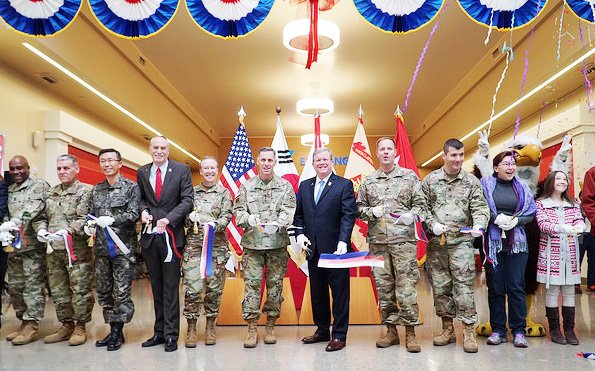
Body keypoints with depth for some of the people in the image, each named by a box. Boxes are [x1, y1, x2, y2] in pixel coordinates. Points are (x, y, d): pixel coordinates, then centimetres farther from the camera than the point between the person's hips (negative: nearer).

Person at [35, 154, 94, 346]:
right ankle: (66, 325, 27)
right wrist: (41, 230, -2)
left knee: (80, 290, -1)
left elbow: (85, 218, -14)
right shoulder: (50, 193, 17)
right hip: (53, 250, 7)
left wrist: (67, 231, -25)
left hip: (77, 249, -7)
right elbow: (41, 217, 19)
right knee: (58, 290, 14)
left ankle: (80, 327, 11)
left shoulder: (85, 191, -4)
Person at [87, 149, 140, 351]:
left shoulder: (131, 187, -2)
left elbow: (133, 214, -11)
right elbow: (91, 214, 18)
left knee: (121, 292, -2)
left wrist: (112, 219, -23)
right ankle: (113, 330, 23)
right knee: (103, 291, 11)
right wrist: (90, 225, -3)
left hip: (122, 247, -6)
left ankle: (118, 332, 10)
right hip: (101, 247, 6)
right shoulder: (96, 189, 14)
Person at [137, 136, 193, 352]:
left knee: (170, 287, 1)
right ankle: (159, 332, 22)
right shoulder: (142, 172, 10)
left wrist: (168, 219, -18)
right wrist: (143, 210, -5)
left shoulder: (182, 170, -2)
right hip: (149, 236, 4)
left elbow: (187, 200, -6)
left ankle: (171, 335, 10)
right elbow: (141, 198, 17)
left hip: (171, 235, -4)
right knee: (156, 287, 12)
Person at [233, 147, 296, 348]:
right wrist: (248, 218, -17)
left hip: (277, 243, 0)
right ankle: (251, 328, 6)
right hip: (252, 243, 0)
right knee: (251, 283, -2)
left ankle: (270, 326, 18)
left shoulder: (285, 186, 6)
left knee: (275, 283, 5)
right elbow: (238, 210, 5)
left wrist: (277, 224, -23)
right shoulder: (246, 186, 9)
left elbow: (288, 211, -3)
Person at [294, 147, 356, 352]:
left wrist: (342, 241, -20)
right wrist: (300, 234, -2)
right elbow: (298, 214, 14)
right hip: (313, 249, 5)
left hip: (335, 248, -5)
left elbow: (349, 214, -10)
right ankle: (322, 330, 28)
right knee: (317, 292, 14)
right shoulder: (304, 186, 12)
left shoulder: (344, 185, -3)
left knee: (339, 292, 3)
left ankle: (339, 335, 13)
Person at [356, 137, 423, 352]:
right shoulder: (368, 181, 12)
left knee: (407, 286, -3)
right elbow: (359, 208, 14)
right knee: (383, 287, 7)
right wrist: (371, 212, -5)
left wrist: (412, 214, -14)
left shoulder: (409, 176, 6)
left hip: (404, 239, -3)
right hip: (377, 241, 3)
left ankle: (410, 332, 8)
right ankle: (391, 330, 19)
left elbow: (420, 203, 5)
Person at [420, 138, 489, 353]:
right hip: (436, 242, 2)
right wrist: (432, 224, -8)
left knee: (463, 287, -4)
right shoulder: (430, 180, 7)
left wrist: (478, 224, -20)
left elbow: (480, 207, -1)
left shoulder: (472, 182, 5)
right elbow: (423, 206, 8)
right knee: (440, 287, 8)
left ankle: (469, 332, 6)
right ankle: (447, 329, 21)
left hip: (462, 241, -2)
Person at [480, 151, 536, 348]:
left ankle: (519, 330, 13)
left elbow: (531, 212, 9)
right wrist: (496, 217, -17)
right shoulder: (485, 184, 0)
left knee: (516, 286, 2)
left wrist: (516, 220, -9)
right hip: (493, 242, -2)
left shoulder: (522, 188, 10)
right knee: (495, 287, 4)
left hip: (517, 243, 2)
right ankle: (498, 329, 15)